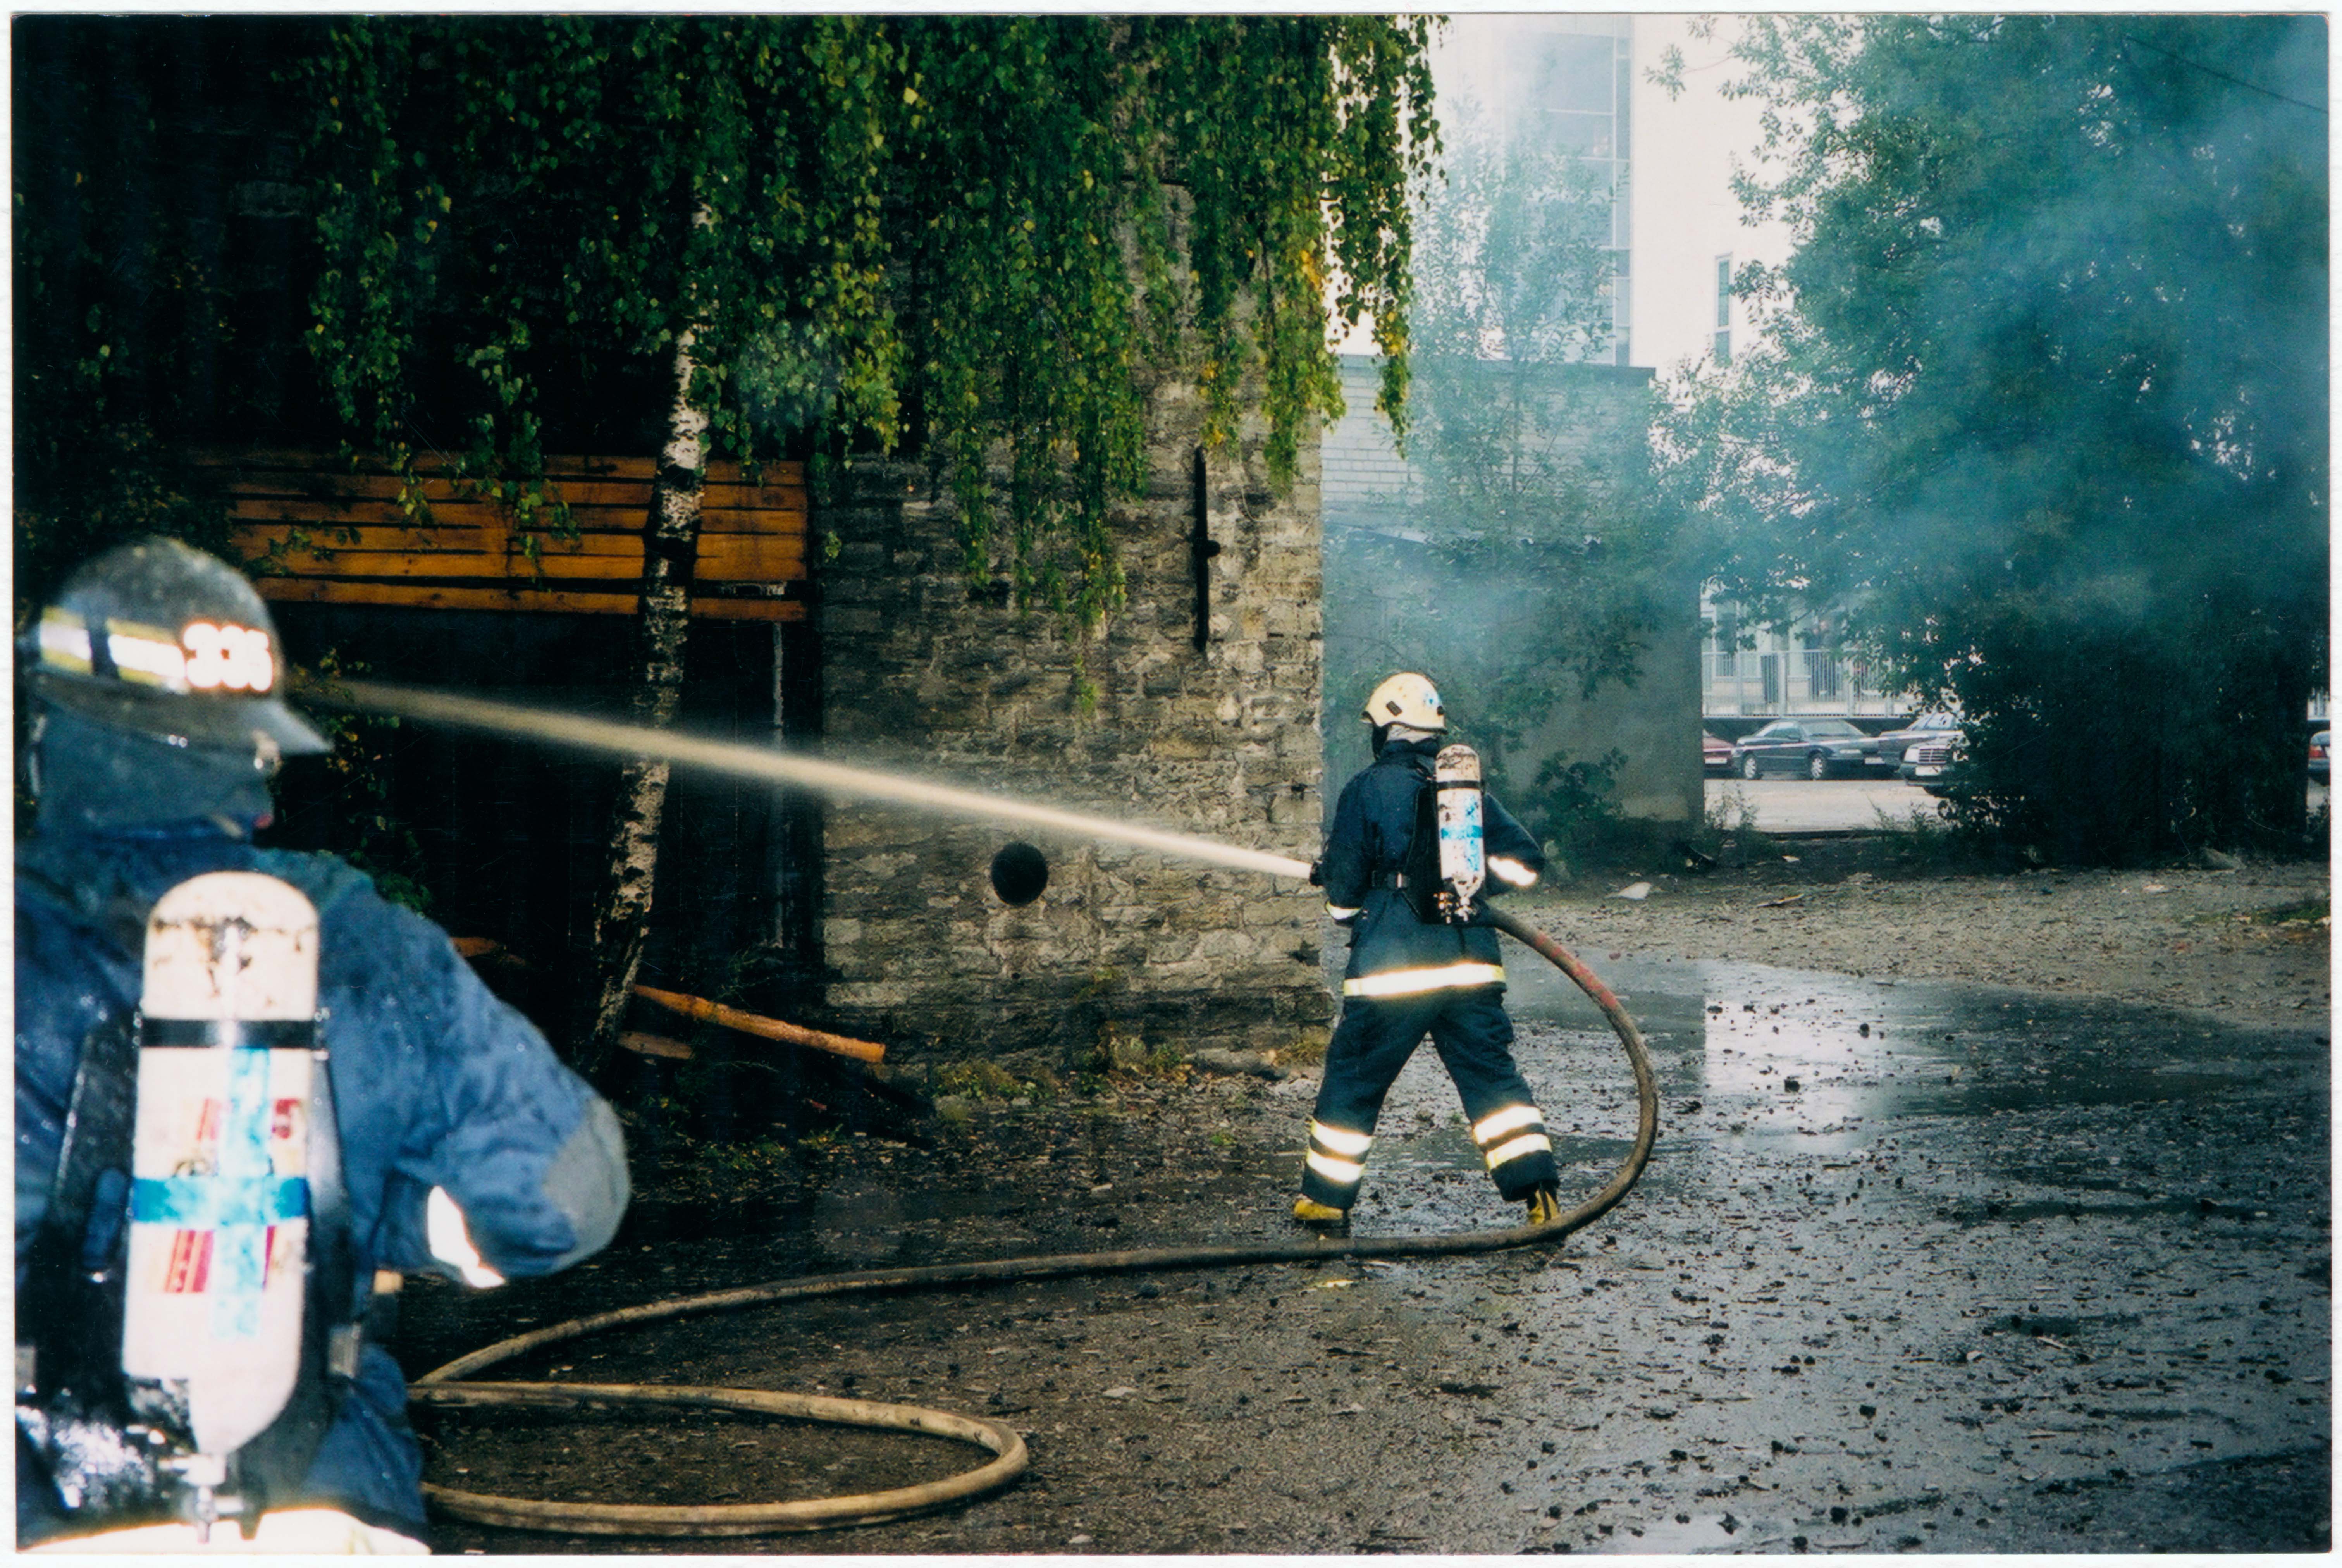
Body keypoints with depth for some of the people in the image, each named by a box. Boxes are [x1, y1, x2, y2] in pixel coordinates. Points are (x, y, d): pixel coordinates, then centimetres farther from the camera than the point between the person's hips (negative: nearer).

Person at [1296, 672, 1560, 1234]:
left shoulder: (1367, 790, -2)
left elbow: (1343, 896, 1)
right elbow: (1525, 862, 9)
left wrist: (1335, 889, 22)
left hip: (1392, 970, -3)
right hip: (1472, 966, 4)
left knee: (1353, 1082, 9)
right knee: (1493, 1078, 8)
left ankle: (1325, 1203, 17)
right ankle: (1537, 1186, -2)